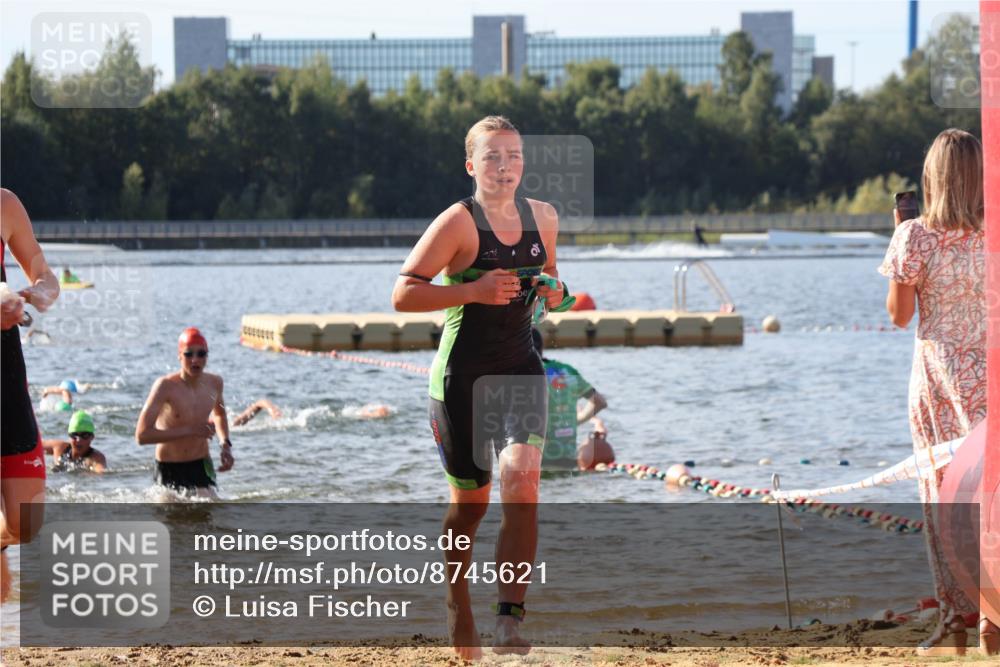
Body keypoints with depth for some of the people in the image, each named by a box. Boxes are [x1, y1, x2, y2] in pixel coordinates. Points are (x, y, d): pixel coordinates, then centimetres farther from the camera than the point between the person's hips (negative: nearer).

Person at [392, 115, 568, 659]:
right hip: (462, 374, -3)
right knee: (471, 501, 6)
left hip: (520, 369, 3)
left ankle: (509, 623, -21)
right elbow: (403, 294, -14)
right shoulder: (458, 222, -10)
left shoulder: (544, 217, 8)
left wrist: (554, 292, 3)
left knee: (521, 477, -19)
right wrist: (473, 290, -23)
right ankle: (456, 602, 34)